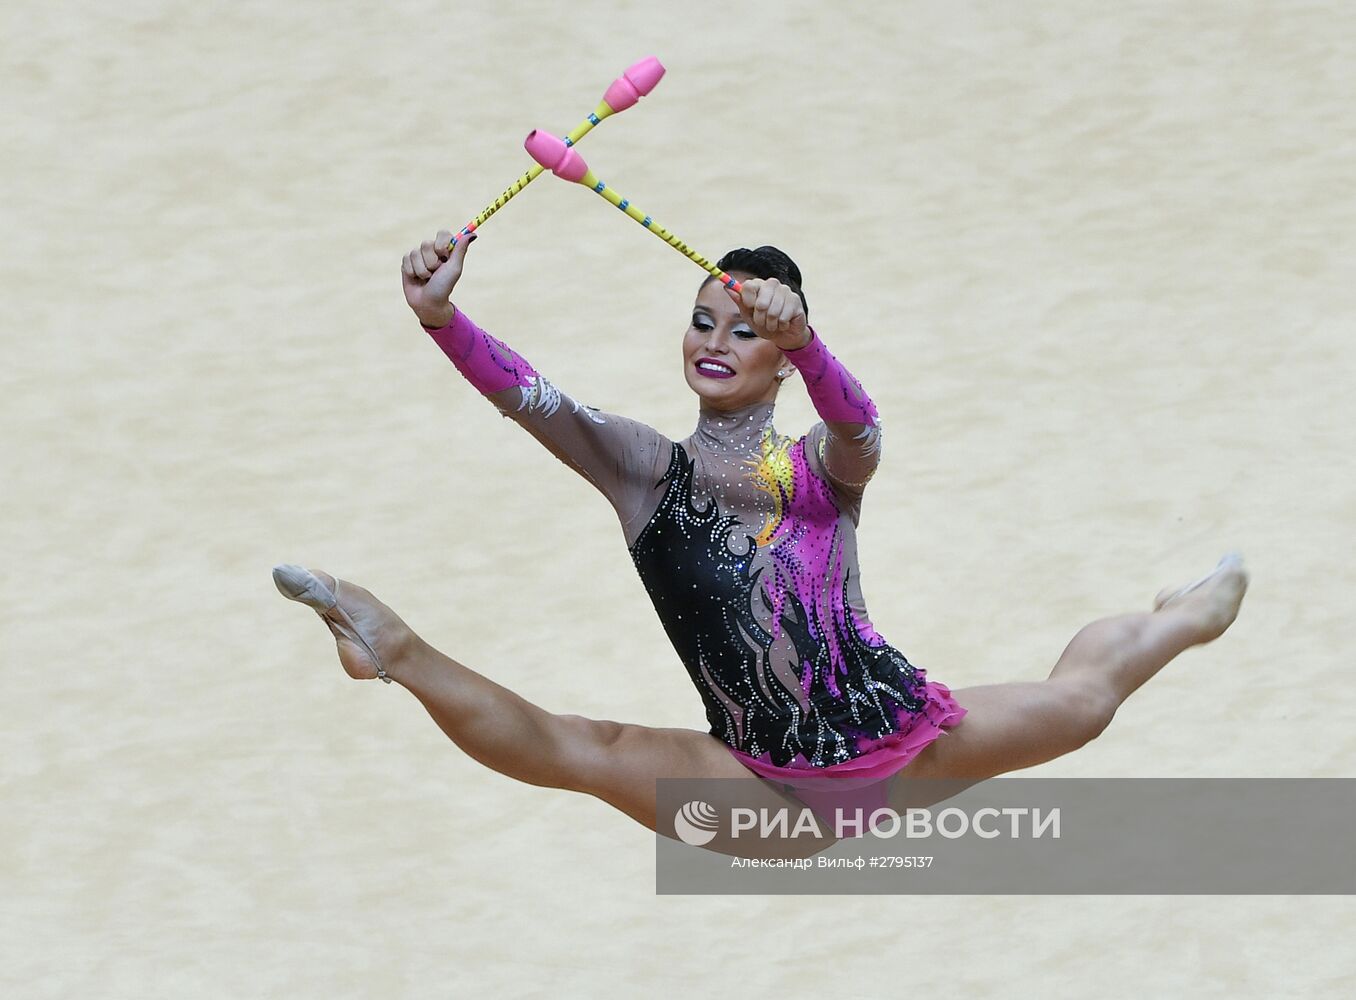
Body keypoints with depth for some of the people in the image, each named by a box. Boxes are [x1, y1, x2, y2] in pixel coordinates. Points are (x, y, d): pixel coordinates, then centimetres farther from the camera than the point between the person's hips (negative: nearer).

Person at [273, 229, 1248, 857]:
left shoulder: (823, 467, -4)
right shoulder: (643, 465, -1)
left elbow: (859, 426, -30)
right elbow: (533, 399, -19)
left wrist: (802, 340, -53)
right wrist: (441, 317, -39)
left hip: (901, 743, 2)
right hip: (769, 795, -1)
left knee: (1082, 696, 8)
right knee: (582, 750, -27)